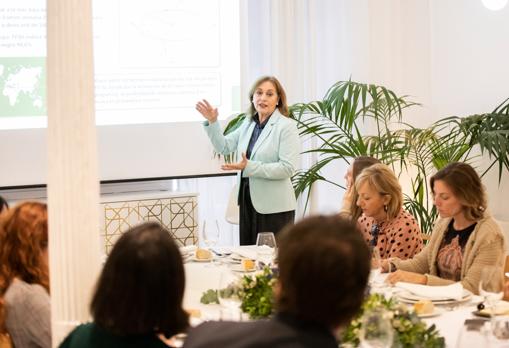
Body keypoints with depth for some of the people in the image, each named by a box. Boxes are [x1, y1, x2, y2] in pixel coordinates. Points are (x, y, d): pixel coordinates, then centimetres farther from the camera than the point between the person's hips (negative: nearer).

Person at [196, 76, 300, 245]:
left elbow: (288, 168, -18)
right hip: (247, 201, 7)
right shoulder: (248, 123, 11)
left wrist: (249, 167, -23)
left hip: (274, 206, -7)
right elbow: (224, 146, 12)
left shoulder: (287, 126, -11)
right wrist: (212, 122, -3)